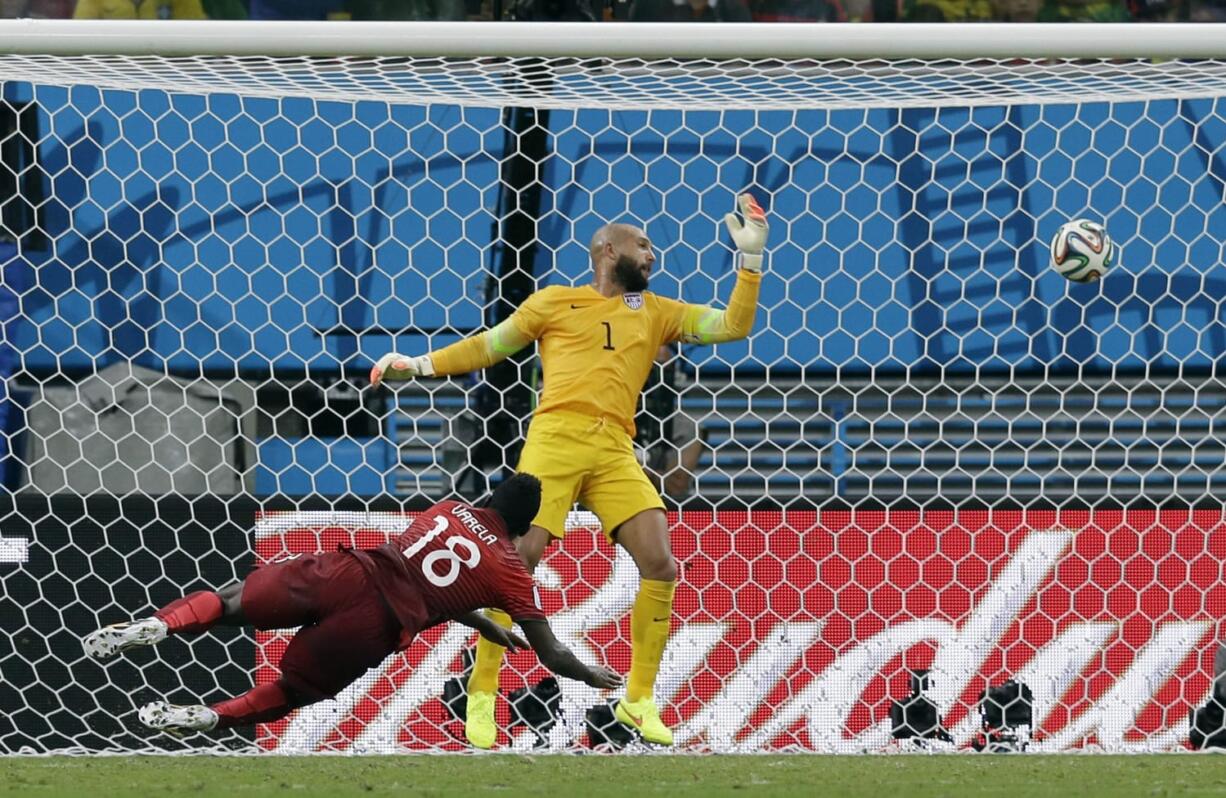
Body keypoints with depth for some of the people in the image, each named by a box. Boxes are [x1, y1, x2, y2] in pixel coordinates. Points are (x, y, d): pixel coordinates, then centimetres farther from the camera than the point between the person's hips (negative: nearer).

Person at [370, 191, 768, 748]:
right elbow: (489, 346, 18)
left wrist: (751, 258, 12)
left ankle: (638, 700, 4)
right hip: (556, 437, -3)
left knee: (661, 566, -9)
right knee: (519, 560, -11)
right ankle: (482, 692, 3)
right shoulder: (555, 302, 14)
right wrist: (419, 366, 10)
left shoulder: (656, 313, 22)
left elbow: (733, 326, 18)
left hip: (615, 451, 3)